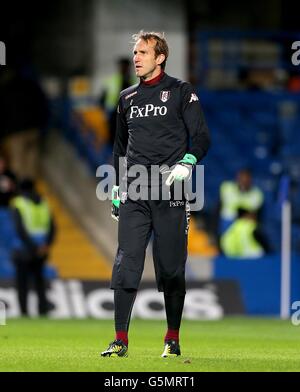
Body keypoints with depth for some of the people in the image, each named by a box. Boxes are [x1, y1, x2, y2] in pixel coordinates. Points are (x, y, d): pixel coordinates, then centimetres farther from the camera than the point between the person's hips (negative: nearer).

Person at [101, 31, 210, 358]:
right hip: (134, 194, 4)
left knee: (171, 268, 0)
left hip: (170, 193, -3)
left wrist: (186, 164, -17)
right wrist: (116, 188, 19)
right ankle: (121, 340, -5)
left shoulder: (181, 92, 4)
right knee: (126, 265, -6)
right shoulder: (127, 98, 17)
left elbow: (201, 137, 0)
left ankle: (172, 340, 10)